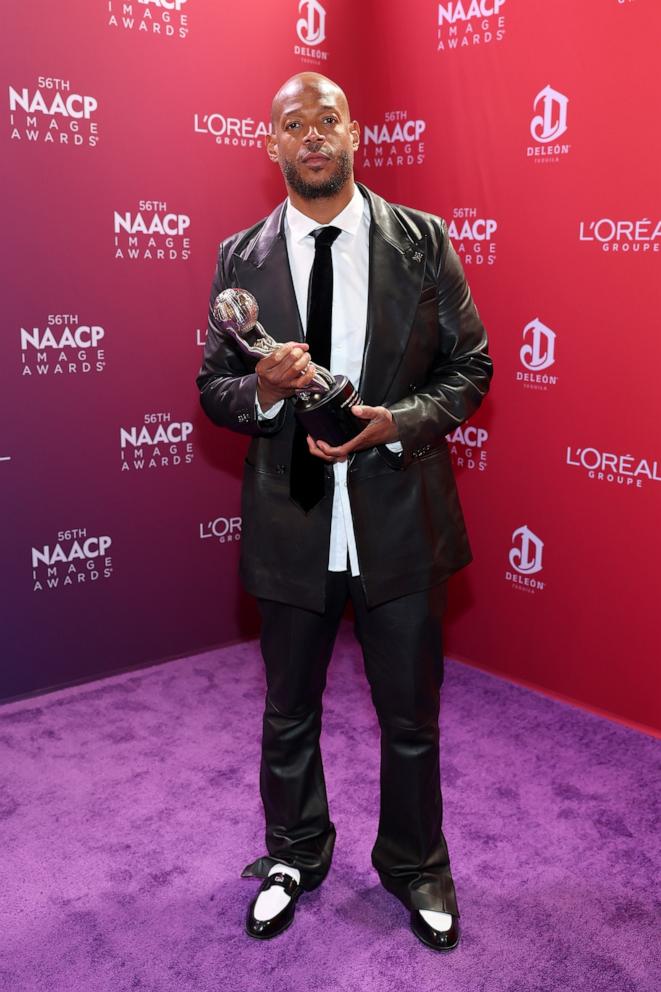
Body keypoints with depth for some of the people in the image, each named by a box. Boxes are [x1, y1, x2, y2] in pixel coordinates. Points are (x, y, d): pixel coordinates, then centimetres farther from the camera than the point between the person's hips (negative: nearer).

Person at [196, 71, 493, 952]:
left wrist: (397, 421, -17)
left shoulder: (423, 241, -2)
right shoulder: (241, 258, 1)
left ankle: (413, 863, 41)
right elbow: (213, 389, 3)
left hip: (401, 521, 0)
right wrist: (265, 389, -20)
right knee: (289, 714, 18)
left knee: (412, 717, 15)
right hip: (291, 524, 1)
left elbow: (471, 367, 1)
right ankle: (295, 854, 44)